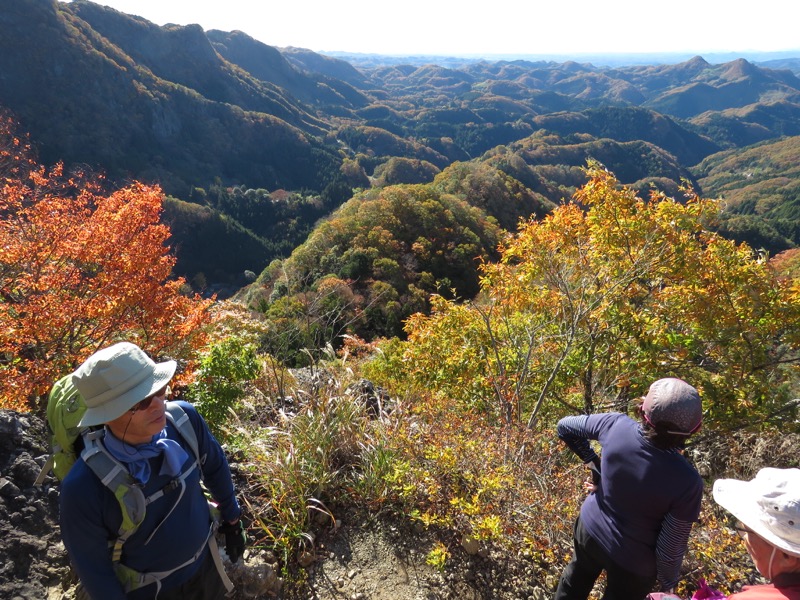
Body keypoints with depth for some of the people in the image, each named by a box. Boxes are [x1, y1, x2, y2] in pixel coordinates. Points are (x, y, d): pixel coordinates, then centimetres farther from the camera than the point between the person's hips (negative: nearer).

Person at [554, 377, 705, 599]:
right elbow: (671, 549, -20)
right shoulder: (687, 482, -33)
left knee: (576, 581, 32)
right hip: (632, 564, -2)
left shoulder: (616, 425, -26)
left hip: (590, 529, 3)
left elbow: (564, 426, -8)